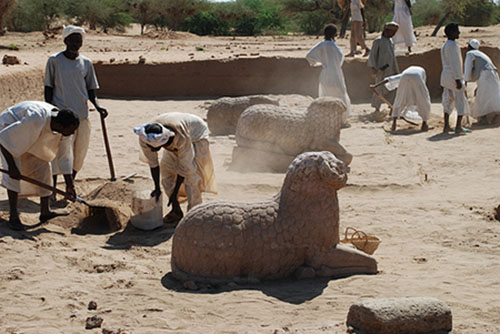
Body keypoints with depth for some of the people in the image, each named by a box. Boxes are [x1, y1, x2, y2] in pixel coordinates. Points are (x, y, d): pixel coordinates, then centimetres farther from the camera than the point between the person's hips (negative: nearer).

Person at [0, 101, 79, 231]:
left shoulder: (64, 126, -19)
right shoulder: (37, 119, -43)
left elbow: (65, 155, -8)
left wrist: (70, 185, -6)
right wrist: (12, 166, -36)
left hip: (31, 138, 7)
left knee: (43, 167, 1)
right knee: (13, 171, -22)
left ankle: (45, 211, 12)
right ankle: (13, 216, -19)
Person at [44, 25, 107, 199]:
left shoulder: (86, 63, 9)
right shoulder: (54, 60, -1)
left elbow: (90, 89, 12)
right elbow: (48, 88, 1)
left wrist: (97, 106, -6)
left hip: (82, 115, 4)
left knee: (79, 155, 7)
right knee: (60, 153, -8)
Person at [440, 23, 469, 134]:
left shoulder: (444, 46, 14)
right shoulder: (452, 45, -16)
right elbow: (454, 63, -20)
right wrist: (457, 80, -21)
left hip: (445, 75, 9)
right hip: (454, 76, -9)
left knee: (448, 101, 10)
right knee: (461, 101, -2)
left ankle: (446, 126, 8)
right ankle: (458, 126, -5)